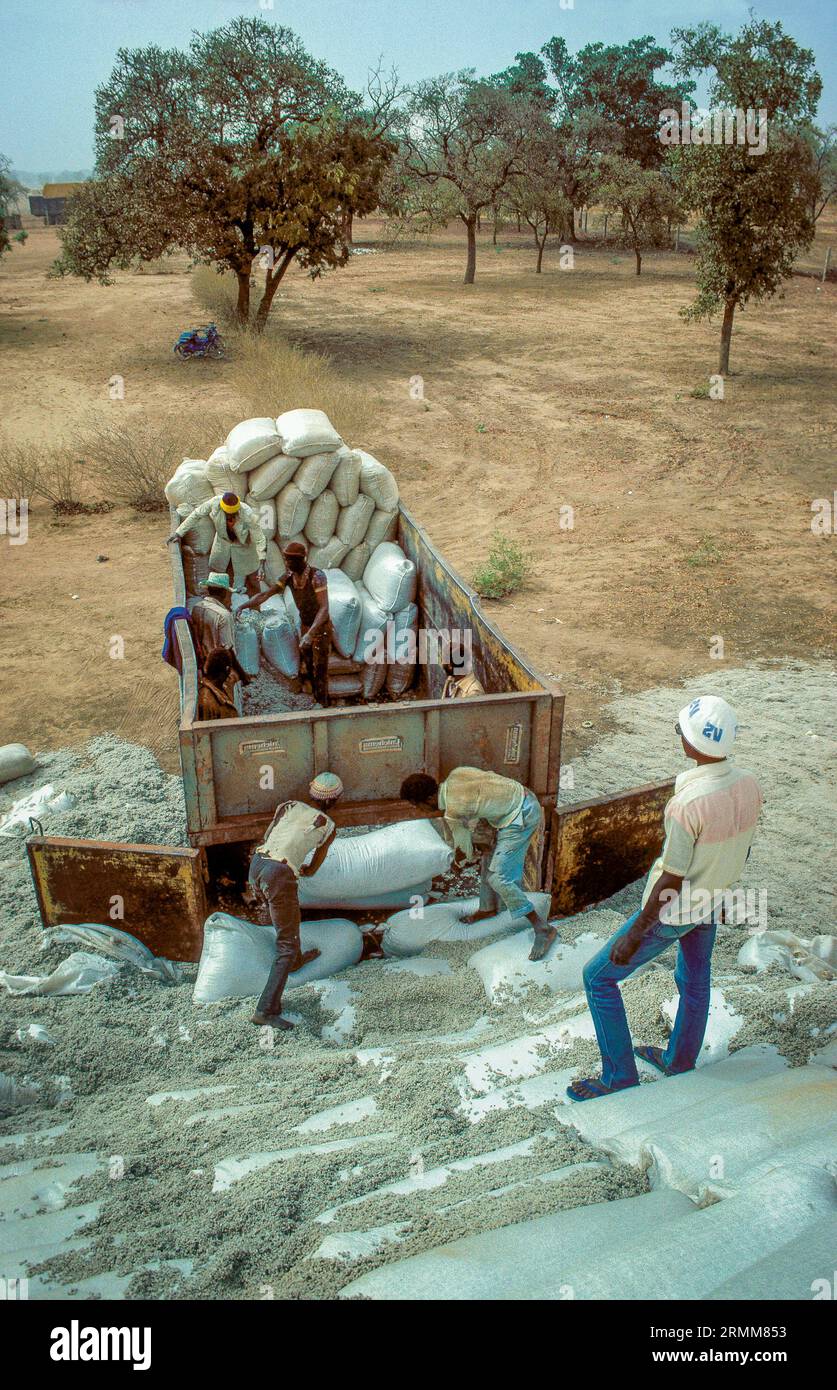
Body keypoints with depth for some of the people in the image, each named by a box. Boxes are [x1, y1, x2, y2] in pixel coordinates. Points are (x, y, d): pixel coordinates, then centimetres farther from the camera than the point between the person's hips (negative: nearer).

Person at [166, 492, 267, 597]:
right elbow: (196, 515, -16)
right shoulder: (215, 503, -33)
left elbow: (260, 539, -28)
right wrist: (179, 533, -14)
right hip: (222, 542, 3)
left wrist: (262, 563, -35)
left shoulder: (248, 515, -39)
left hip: (243, 546, -3)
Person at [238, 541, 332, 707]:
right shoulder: (289, 576, -7)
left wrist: (310, 634, -44)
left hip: (321, 628, -7)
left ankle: (323, 705, 12)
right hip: (304, 626, 7)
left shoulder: (317, 576, -28)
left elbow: (324, 608, -34)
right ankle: (316, 701, 31)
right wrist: (242, 606, -20)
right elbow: (265, 594, -7)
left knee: (320, 670, 0)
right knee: (309, 667, 16)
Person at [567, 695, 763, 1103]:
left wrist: (634, 935, -16)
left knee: (599, 977, 9)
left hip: (670, 912, -7)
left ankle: (619, 1073, 20)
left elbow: (671, 881, -27)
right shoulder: (748, 785, -13)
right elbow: (742, 851, 4)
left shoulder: (689, 804, -36)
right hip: (710, 902, 8)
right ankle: (680, 1058, 50)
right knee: (694, 979, 27)